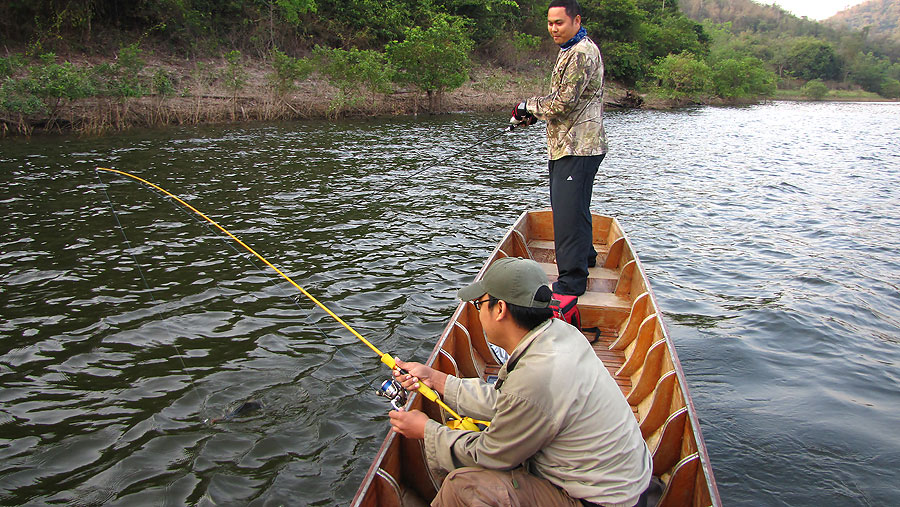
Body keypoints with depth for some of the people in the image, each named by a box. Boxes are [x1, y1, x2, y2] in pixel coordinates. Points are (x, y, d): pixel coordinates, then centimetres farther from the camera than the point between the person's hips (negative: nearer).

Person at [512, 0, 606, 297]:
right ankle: (585, 255, 38)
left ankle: (572, 281, -5)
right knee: (567, 205, 21)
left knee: (569, 210, -10)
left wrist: (529, 106, -7)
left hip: (578, 147, -11)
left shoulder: (582, 53, -15)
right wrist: (535, 114, 8)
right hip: (567, 146, 11)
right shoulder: (569, 51, 19)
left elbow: (564, 102, -21)